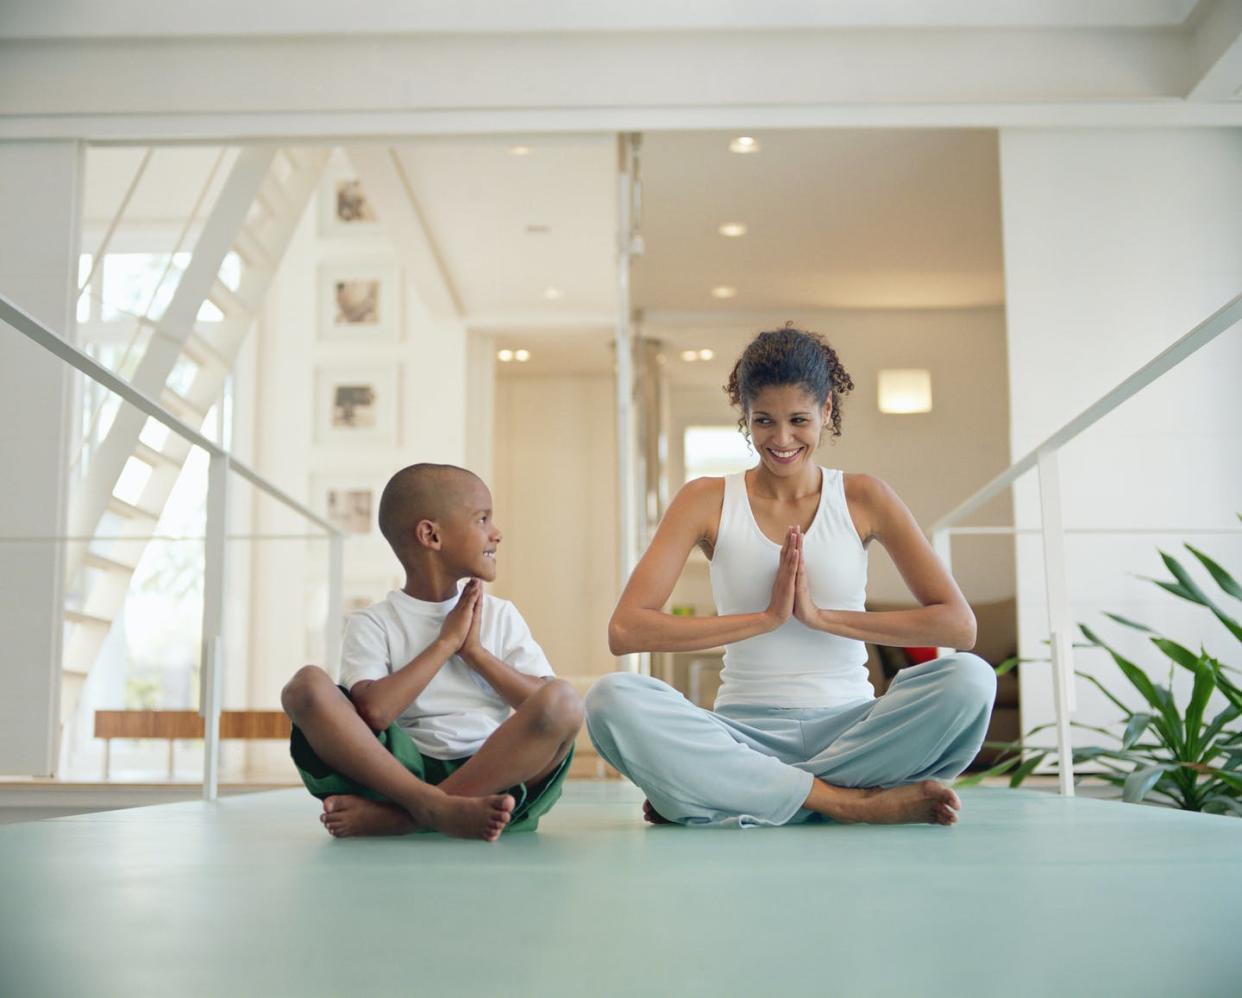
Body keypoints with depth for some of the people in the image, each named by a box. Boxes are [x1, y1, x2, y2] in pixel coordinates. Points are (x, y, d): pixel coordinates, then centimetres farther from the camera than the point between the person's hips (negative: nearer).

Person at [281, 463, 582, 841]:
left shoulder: (501, 616, 16)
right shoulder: (373, 624, 6)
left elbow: (545, 706, 4)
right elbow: (373, 711, -13)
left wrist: (475, 651, -2)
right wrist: (445, 643, -4)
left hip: (495, 775, 2)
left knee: (563, 701, -27)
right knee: (308, 686, -20)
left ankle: (391, 816, -29)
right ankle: (440, 809, -36)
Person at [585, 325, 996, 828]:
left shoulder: (863, 498, 6)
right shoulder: (707, 501, 4)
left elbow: (958, 625, -4)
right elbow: (624, 630, -9)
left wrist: (822, 616, -11)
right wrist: (765, 618, -13)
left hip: (848, 727, 1)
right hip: (745, 734, -1)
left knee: (970, 679, -28)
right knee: (613, 698, -29)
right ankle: (849, 801, -25)